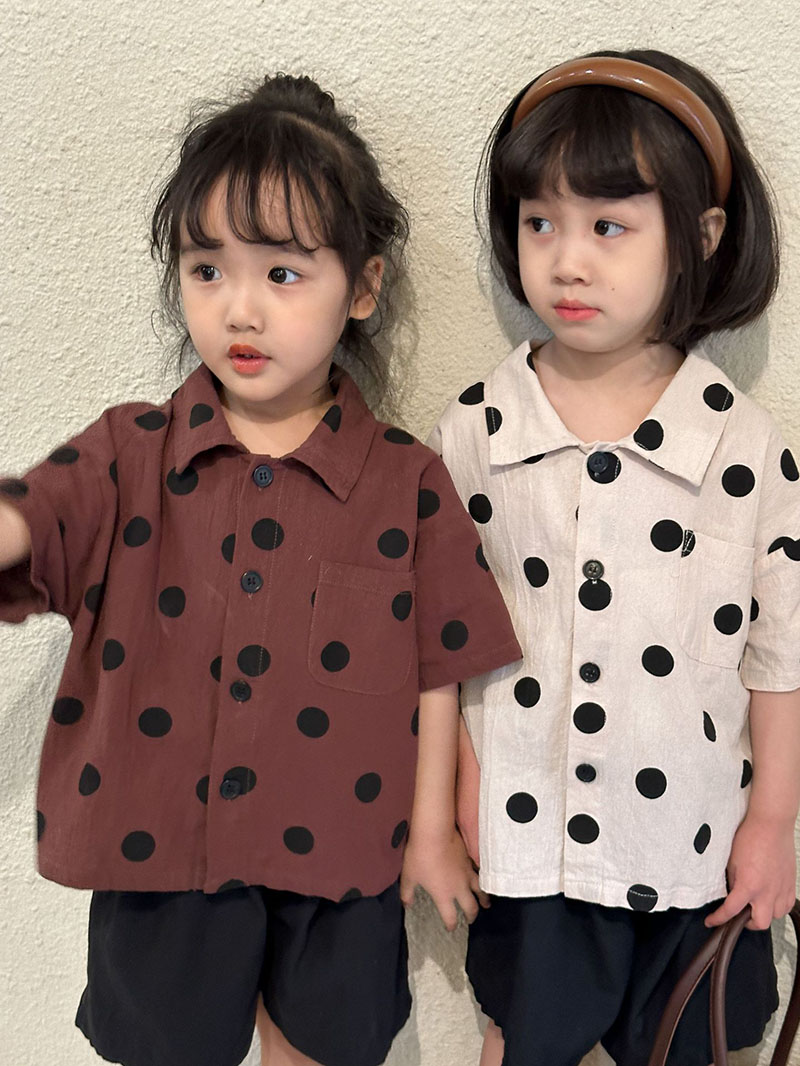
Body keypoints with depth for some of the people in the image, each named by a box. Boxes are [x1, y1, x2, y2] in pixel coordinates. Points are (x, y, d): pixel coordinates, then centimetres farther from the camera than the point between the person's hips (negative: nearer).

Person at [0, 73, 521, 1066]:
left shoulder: (406, 483, -8)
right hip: (157, 841, 1)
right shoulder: (129, 455, -5)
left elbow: (434, 669, -3)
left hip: (335, 855, 0)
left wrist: (432, 828, 2)